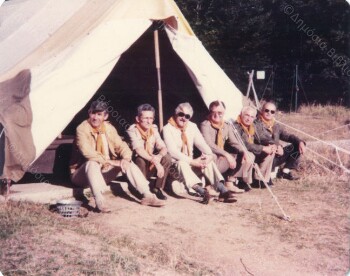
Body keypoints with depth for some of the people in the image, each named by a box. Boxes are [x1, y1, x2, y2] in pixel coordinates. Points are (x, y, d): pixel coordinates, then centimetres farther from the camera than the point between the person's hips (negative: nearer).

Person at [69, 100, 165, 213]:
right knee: (92, 163, -37)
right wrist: (110, 162, -32)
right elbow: (87, 152, -29)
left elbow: (121, 145, 0)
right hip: (82, 173, -5)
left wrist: (126, 158, -22)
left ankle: (147, 195, -14)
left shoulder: (109, 128, 2)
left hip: (103, 172, 6)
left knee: (128, 163, -11)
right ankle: (100, 202, -45)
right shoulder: (82, 129, -16)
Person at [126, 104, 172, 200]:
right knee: (140, 160, -35)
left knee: (167, 158, -18)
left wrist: (159, 156, -31)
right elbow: (139, 150, -30)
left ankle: (157, 188, -7)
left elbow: (163, 148, -7)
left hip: (151, 165, 5)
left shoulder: (154, 129, 0)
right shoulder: (132, 130, -17)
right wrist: (156, 163, -40)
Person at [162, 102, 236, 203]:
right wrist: (192, 161, -27)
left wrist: (209, 155, -22)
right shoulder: (168, 129, -7)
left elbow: (201, 143, 1)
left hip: (191, 163, 5)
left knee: (208, 162, -22)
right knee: (182, 164, -37)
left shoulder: (192, 126, 11)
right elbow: (173, 151, -18)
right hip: (175, 165, -5)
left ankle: (222, 190, -40)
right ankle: (202, 191, -58)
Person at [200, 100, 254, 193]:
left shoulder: (226, 126, 10)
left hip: (222, 158, 7)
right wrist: (227, 155, -32)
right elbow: (209, 145, -23)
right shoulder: (205, 125, -11)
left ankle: (230, 182, -4)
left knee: (250, 156, -2)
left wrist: (244, 152, -14)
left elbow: (234, 143, 7)